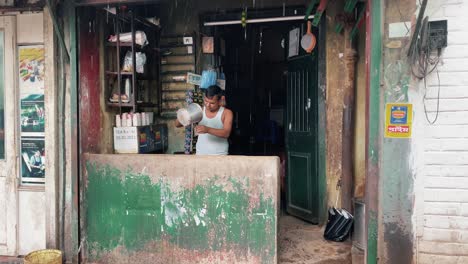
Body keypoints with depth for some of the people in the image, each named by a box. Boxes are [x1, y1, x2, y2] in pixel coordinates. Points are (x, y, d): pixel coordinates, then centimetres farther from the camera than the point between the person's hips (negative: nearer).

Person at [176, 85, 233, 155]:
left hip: (219, 155, -2)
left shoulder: (226, 113, -7)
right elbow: (177, 124, 1)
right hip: (200, 154, 3)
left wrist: (208, 130, -35)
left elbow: (226, 133, -21)